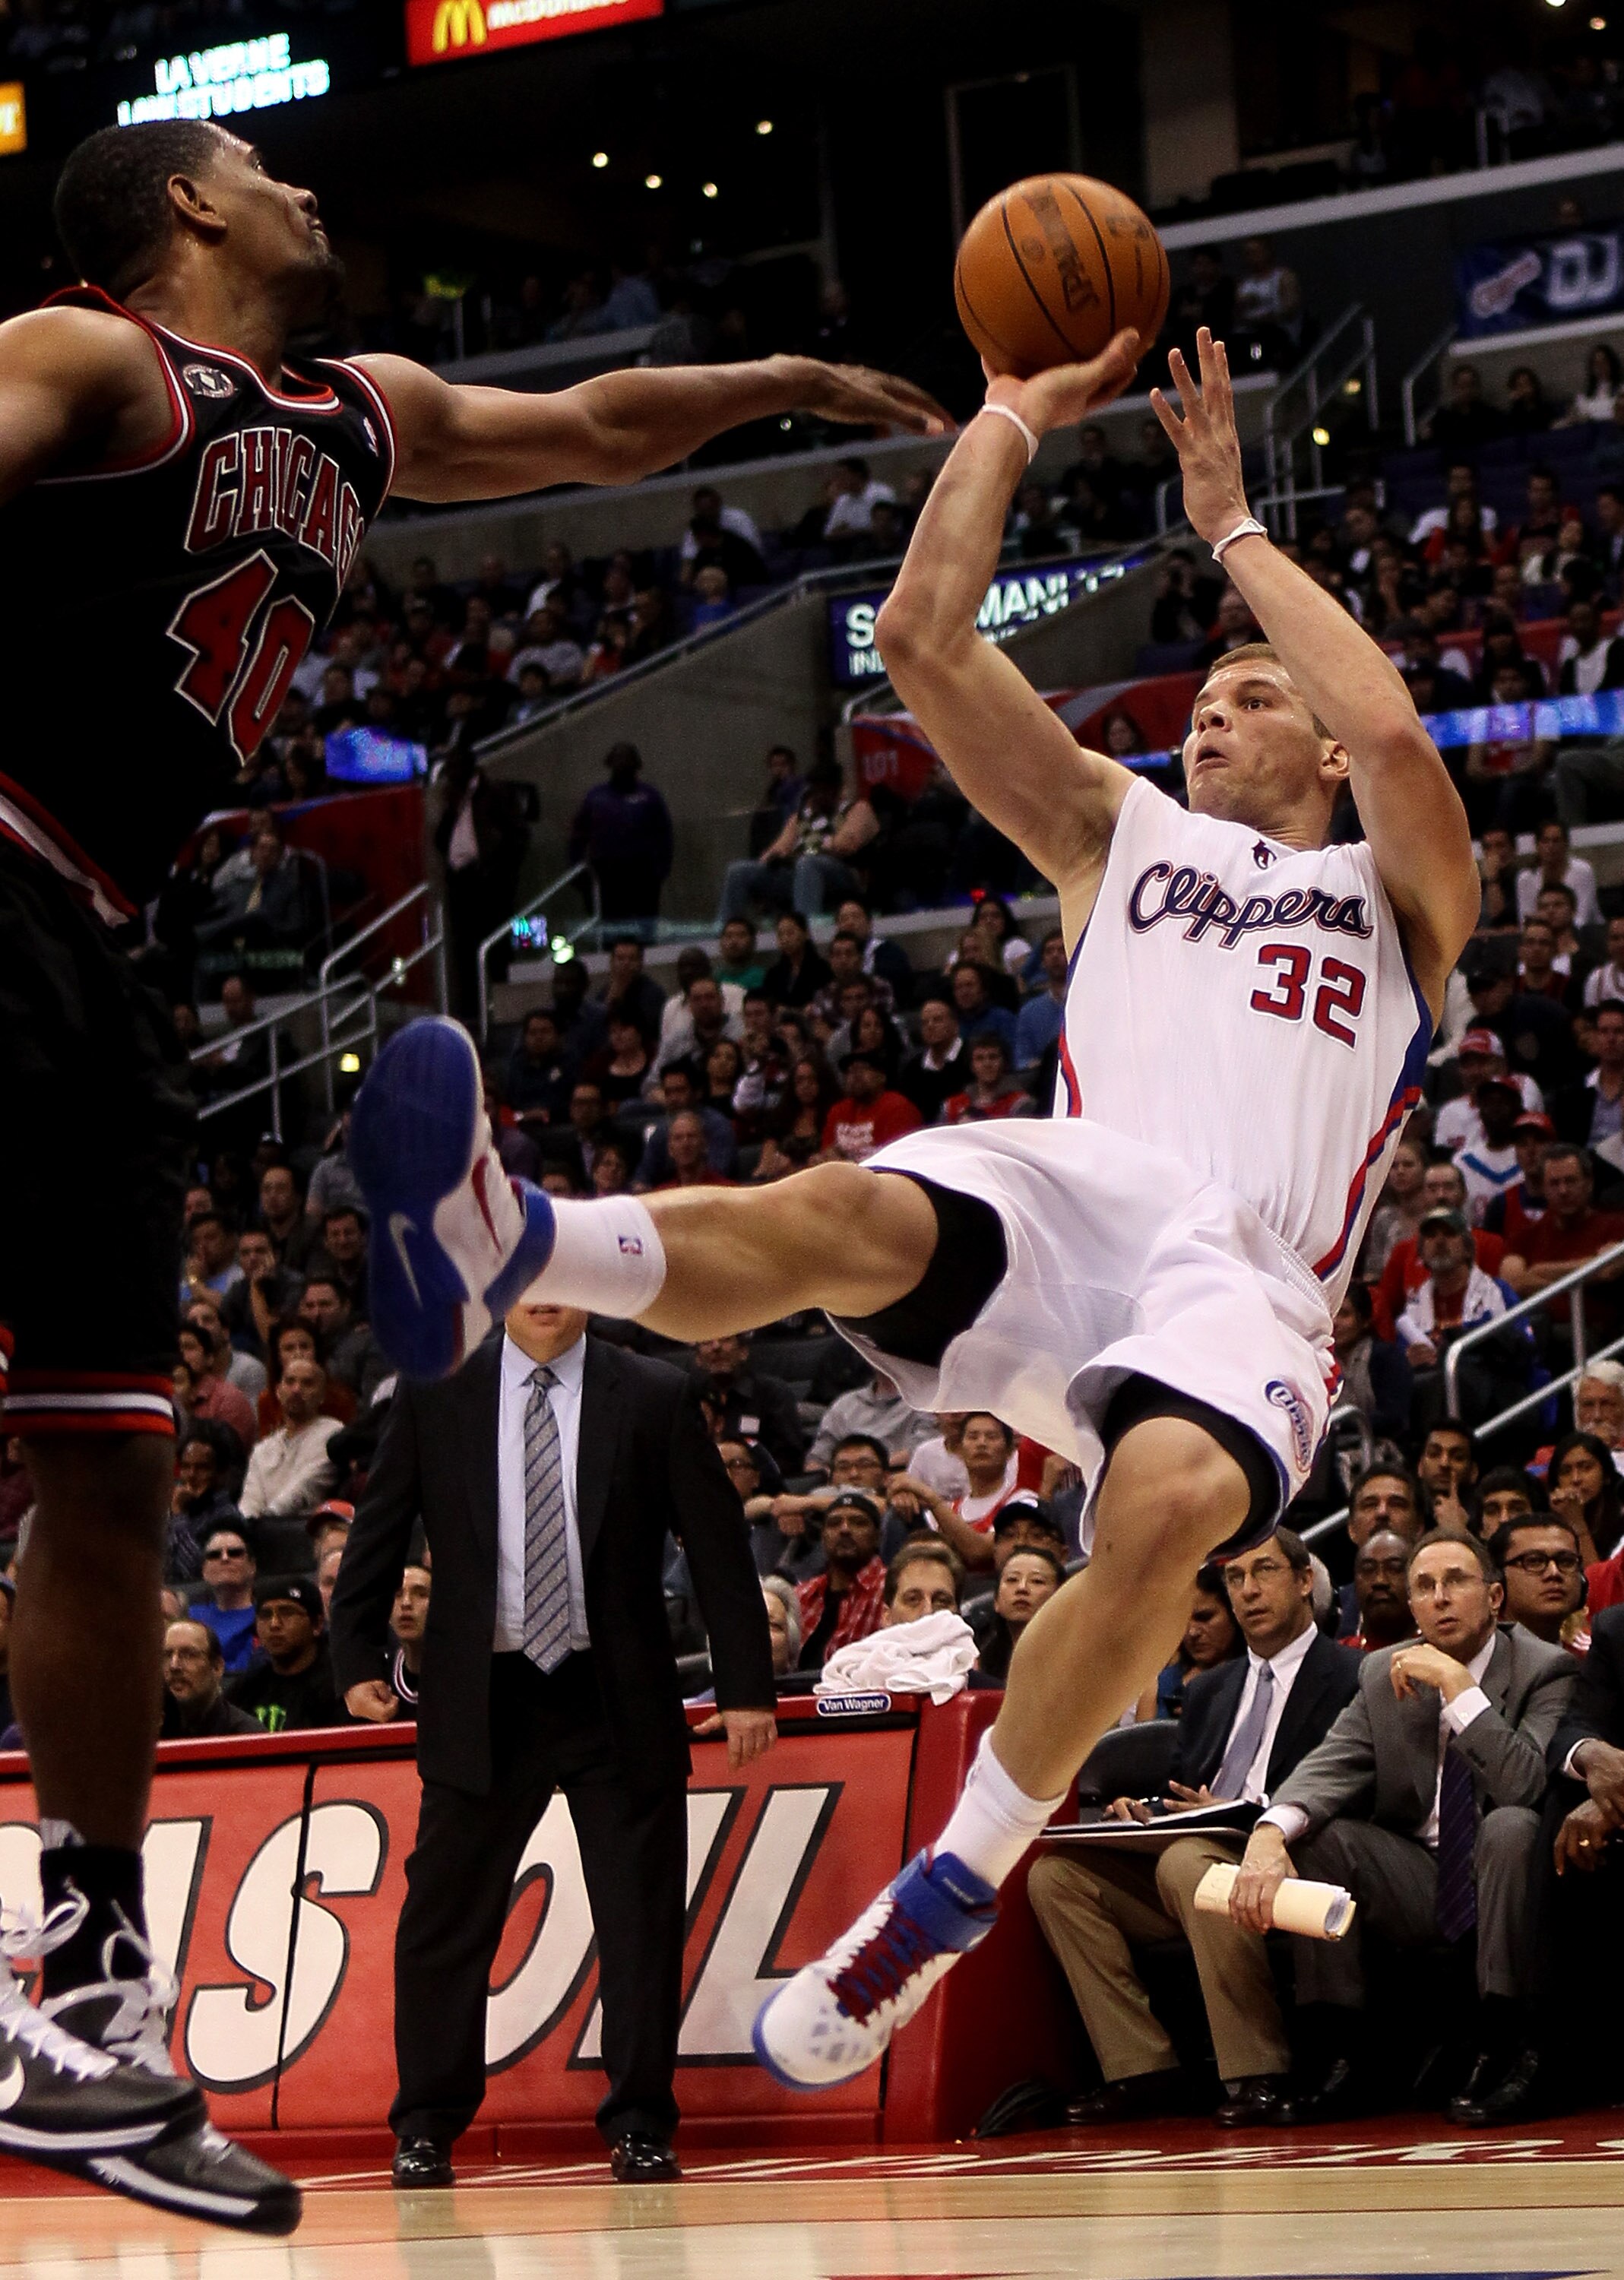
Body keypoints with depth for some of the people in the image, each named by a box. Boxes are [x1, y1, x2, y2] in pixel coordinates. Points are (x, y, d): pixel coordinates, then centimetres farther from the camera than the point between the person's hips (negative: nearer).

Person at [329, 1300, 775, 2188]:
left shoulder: (654, 1399, 1)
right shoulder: (433, 1396, 4)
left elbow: (717, 1548, 2)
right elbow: (377, 1534, 8)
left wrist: (745, 1687, -2)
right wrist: (358, 1657, -1)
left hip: (618, 1699, 0)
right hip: (483, 1700, 0)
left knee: (641, 1916, 0)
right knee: (444, 1916, 3)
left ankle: (639, 2129, 11)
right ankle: (426, 2130, 15)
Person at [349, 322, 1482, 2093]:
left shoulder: (1400, 900, 25)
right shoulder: (1122, 834, 33)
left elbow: (1393, 729, 1)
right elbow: (923, 637, 24)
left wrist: (1232, 525, 11)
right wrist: (1014, 413, 27)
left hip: (1243, 1274, -2)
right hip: (1059, 1196, 2)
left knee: (1170, 1498, -38)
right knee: (847, 1216, -35)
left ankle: (948, 1896, -27)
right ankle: (493, 1249, -65)